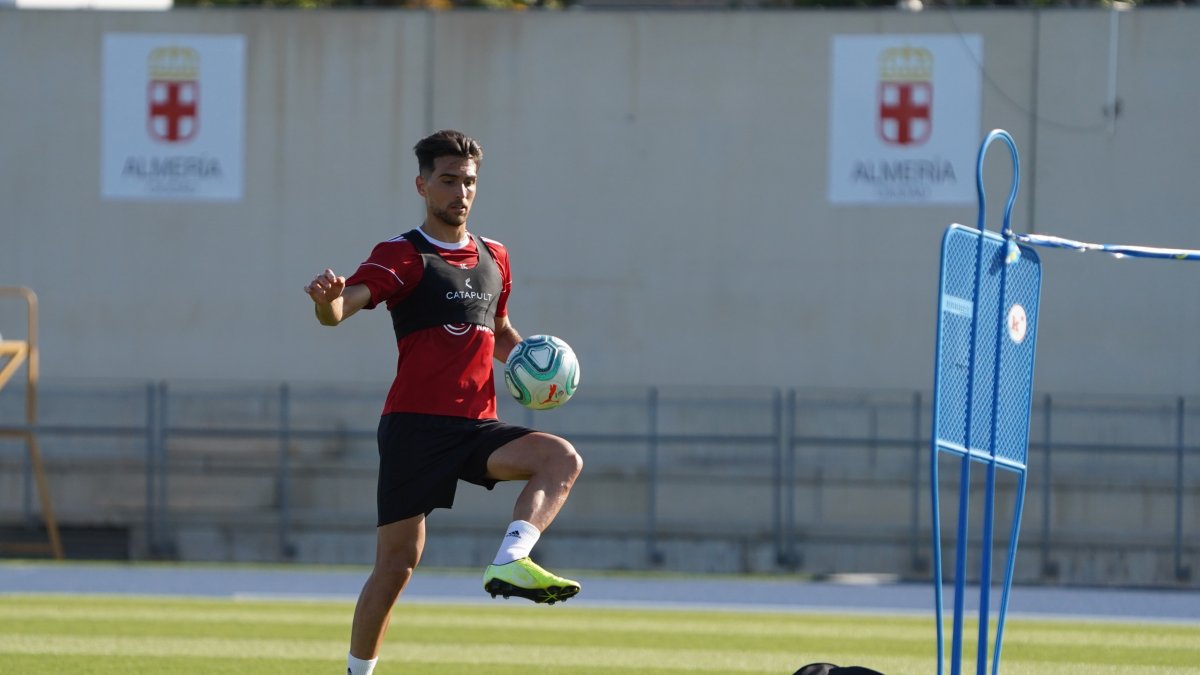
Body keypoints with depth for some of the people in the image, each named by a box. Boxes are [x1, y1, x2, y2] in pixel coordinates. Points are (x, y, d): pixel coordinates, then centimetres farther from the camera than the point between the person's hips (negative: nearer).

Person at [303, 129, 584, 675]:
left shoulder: (493, 257, 16)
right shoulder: (402, 256, -2)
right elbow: (339, 309, -17)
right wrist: (327, 299, -43)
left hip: (477, 426, 5)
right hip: (415, 425, -5)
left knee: (563, 458, -21)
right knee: (398, 562, -4)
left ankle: (510, 564, -36)